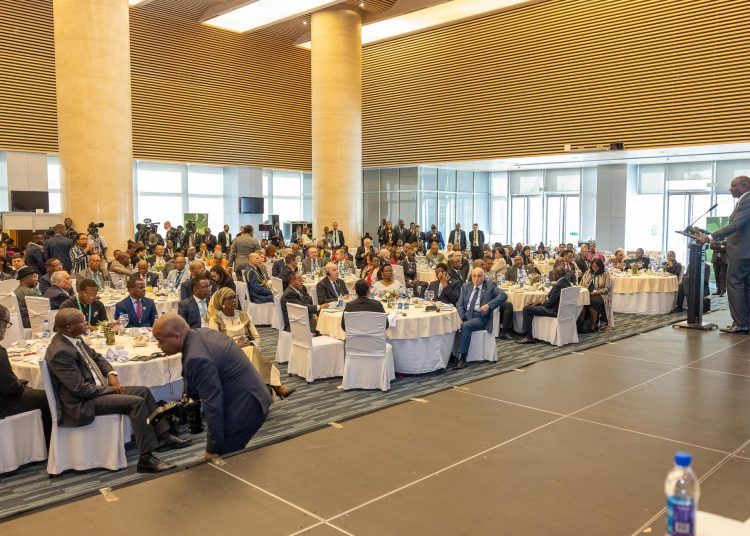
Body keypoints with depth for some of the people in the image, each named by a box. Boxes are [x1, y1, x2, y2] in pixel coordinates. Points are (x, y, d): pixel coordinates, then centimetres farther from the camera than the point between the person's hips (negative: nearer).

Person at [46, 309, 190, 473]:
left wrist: (111, 374, 0)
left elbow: (96, 357, 19)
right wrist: (111, 389, -13)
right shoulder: (60, 352, -25)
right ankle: (146, 458, -18)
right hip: (82, 403, -10)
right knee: (136, 402, -21)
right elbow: (81, 389, -25)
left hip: (97, 388, 10)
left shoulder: (74, 338, 3)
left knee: (144, 391, 5)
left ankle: (163, 437, 11)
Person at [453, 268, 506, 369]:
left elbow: (503, 296, -10)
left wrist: (489, 305, -23)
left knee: (466, 326, -33)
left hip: (480, 317, -4)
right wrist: (460, 318, -8)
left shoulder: (490, 286, 4)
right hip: (466, 315, 4)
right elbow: (460, 304, 11)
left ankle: (461, 357, -30)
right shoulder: (466, 287, 16)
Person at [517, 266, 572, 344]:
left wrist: (543, 303, -1)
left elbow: (550, 303, -21)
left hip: (554, 311, -11)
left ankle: (529, 337, -5)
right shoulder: (567, 282, 6)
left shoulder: (558, 285, -25)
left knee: (527, 309, -9)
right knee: (533, 306, 28)